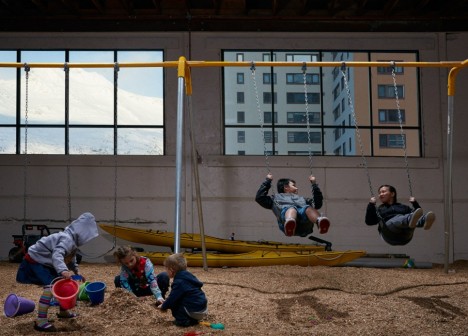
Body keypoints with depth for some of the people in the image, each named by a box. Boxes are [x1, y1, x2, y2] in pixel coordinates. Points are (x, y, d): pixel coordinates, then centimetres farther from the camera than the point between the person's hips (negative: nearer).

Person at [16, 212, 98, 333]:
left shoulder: (73, 240, 6)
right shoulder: (67, 239, -28)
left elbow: (71, 259, 24)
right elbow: (57, 255, -46)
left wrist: (77, 273, 25)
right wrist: (63, 270, -61)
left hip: (44, 261, 11)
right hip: (35, 260, -11)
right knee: (51, 286, -26)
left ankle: (63, 311, 34)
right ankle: (41, 321, -27)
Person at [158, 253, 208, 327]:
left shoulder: (179, 282, -17)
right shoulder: (188, 276, 12)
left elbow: (172, 299, -13)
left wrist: (163, 307, 6)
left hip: (195, 311, -9)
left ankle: (183, 320, -2)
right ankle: (192, 320, 18)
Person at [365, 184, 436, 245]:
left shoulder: (404, 207, 32)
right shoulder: (379, 209, 30)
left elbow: (417, 214, 21)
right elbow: (369, 221, 13)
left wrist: (415, 203, 8)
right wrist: (371, 205, 4)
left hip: (405, 236, 2)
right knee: (398, 218, -33)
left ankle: (425, 221, -62)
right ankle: (411, 219, -68)